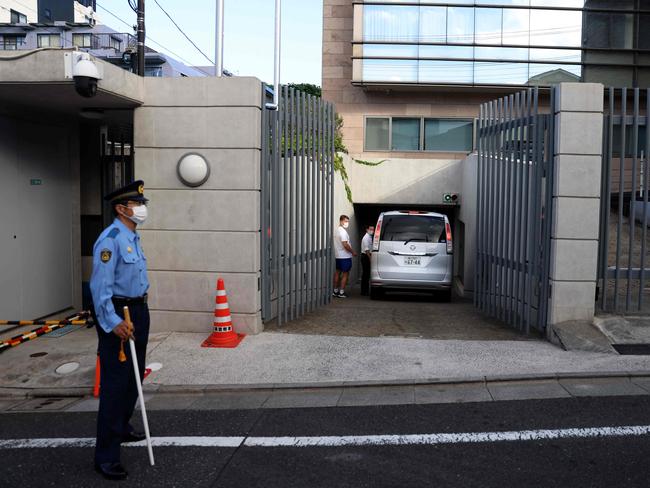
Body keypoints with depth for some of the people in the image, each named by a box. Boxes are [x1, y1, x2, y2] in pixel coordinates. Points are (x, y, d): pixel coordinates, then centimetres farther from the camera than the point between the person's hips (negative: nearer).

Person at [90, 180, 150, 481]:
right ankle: (106, 456, 0)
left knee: (133, 377, 19)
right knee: (115, 382, -7)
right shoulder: (111, 239, -18)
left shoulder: (133, 238, 12)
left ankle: (122, 428, 38)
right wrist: (112, 322, -26)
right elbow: (101, 286, -22)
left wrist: (140, 314, 19)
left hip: (138, 311, 10)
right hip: (117, 315, -10)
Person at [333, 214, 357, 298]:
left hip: (338, 256, 9)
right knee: (345, 274, -3)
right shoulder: (343, 231, -18)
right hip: (345, 256, -9)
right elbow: (345, 245, -24)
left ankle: (335, 291, 19)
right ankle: (341, 292, -5)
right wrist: (353, 252, -12)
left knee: (338, 272, 14)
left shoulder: (337, 231, 13)